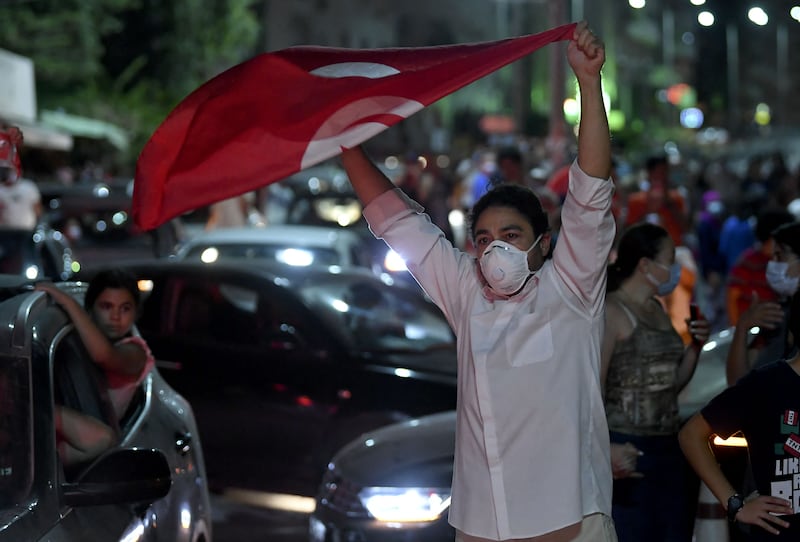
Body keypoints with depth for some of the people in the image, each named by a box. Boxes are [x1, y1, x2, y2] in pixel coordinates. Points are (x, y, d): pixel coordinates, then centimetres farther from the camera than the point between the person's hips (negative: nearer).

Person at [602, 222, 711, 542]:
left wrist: (695, 347, 8)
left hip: (667, 447, 9)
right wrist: (604, 447, -28)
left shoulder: (657, 310, 16)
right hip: (627, 449, -9)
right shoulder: (610, 311, -10)